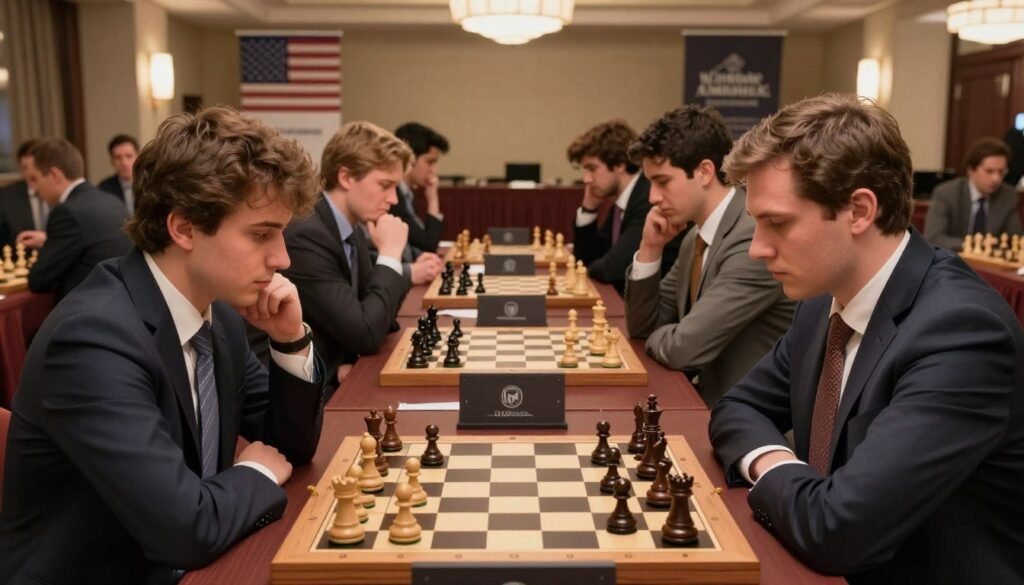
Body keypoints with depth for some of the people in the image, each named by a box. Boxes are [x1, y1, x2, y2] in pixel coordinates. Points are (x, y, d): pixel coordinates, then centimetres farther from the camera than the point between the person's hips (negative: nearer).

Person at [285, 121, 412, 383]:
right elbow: (365, 336, -25)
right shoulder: (305, 237, -23)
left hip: (333, 379, 7)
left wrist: (349, 363, -9)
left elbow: (374, 319, 11)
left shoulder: (355, 232, 5)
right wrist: (390, 255, -16)